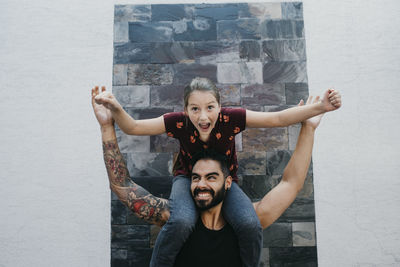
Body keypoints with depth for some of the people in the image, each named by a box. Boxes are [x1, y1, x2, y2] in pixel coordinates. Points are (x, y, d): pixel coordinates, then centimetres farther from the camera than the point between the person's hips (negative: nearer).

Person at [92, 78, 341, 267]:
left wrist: (320, 107, -32)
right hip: (188, 178, 0)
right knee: (181, 221, -35)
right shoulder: (179, 122, -25)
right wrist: (116, 108, -40)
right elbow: (134, 127, -20)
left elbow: (278, 119, -23)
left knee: (250, 224, -28)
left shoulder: (231, 118, -26)